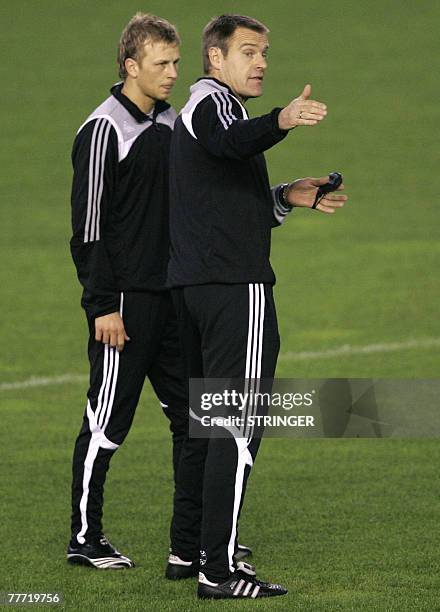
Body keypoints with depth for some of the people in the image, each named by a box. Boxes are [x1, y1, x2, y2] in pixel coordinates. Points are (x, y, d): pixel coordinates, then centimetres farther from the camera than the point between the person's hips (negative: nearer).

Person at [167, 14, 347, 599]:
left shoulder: (200, 110, 24)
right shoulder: (211, 99, -8)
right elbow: (230, 141, -34)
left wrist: (286, 197, 19)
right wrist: (281, 121, -51)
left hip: (194, 286, 11)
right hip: (236, 287, -11)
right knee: (239, 425, -11)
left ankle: (188, 548, 26)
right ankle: (218, 570, -13)